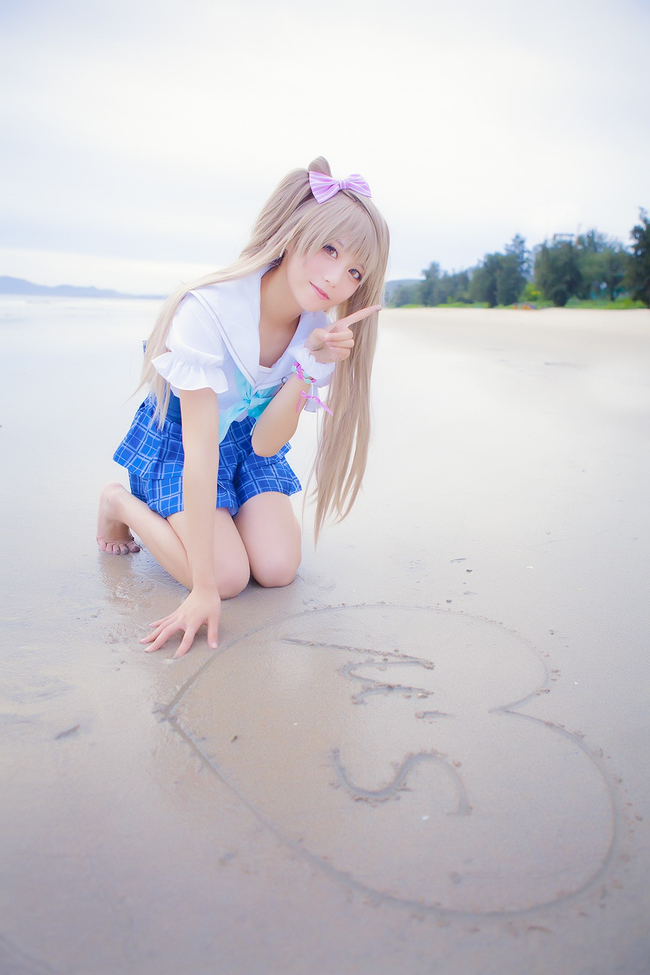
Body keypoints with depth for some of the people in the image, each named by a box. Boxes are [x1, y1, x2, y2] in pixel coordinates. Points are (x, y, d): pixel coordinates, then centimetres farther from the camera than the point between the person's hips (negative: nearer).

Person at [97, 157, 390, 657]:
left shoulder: (321, 328, -17)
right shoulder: (208, 310, -35)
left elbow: (265, 443, -19)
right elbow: (201, 449, -36)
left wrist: (310, 364, -35)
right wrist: (204, 589, -35)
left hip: (251, 440, 5)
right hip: (178, 439, -4)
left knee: (278, 569, -14)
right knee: (230, 576, -20)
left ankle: (222, 512, 18)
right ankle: (122, 503, 6)